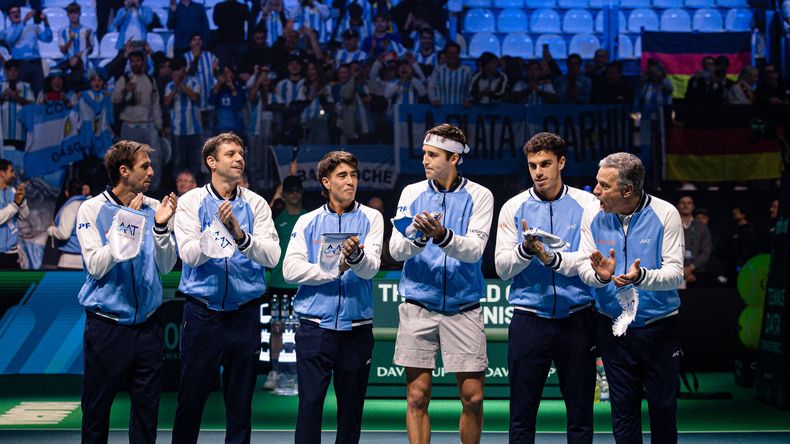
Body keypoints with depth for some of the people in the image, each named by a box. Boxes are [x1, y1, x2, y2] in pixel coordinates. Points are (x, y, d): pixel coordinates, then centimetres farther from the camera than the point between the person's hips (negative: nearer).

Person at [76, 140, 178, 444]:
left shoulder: (154, 209, 3)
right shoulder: (92, 209, -5)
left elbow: (166, 267, 0)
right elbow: (96, 266, -13)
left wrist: (160, 227, -15)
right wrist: (125, 224, -18)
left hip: (147, 325, 3)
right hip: (106, 325, -3)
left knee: (147, 409, 9)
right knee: (96, 410, 5)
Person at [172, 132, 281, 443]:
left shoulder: (256, 204, 3)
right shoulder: (191, 202, 0)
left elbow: (271, 256, -7)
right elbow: (189, 254, -11)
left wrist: (240, 234, -23)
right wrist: (218, 226, -25)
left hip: (245, 313, 2)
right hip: (202, 312, -2)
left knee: (240, 403, 9)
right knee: (191, 398, 3)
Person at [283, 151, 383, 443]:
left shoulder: (371, 218, 5)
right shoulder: (307, 222, 7)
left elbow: (370, 268, -9)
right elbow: (291, 269, -6)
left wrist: (356, 255, -31)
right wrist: (336, 269, -14)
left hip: (356, 328, 1)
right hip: (315, 327, 0)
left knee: (351, 406, 8)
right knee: (310, 403, -4)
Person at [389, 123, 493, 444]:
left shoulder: (479, 196, 0)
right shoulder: (411, 193, 7)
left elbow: (474, 250, -11)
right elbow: (396, 250, 0)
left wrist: (442, 235, -29)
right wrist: (418, 237, -21)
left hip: (464, 308, -1)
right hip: (418, 306, 1)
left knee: (473, 396, -1)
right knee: (417, 396, 0)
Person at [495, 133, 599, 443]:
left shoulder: (587, 204, 3)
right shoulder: (514, 208, 6)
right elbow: (502, 267, 1)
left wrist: (551, 258, -21)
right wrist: (526, 250, -18)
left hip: (577, 320, 0)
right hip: (528, 320, 1)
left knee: (580, 415, 6)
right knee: (522, 416, 3)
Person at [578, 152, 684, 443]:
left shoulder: (665, 214, -12)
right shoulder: (593, 217, -3)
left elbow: (675, 272, -16)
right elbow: (583, 267, -4)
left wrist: (641, 277, -35)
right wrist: (599, 275, -27)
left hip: (660, 324, -2)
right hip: (613, 327, 2)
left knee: (663, 405, 9)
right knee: (623, 408, 8)